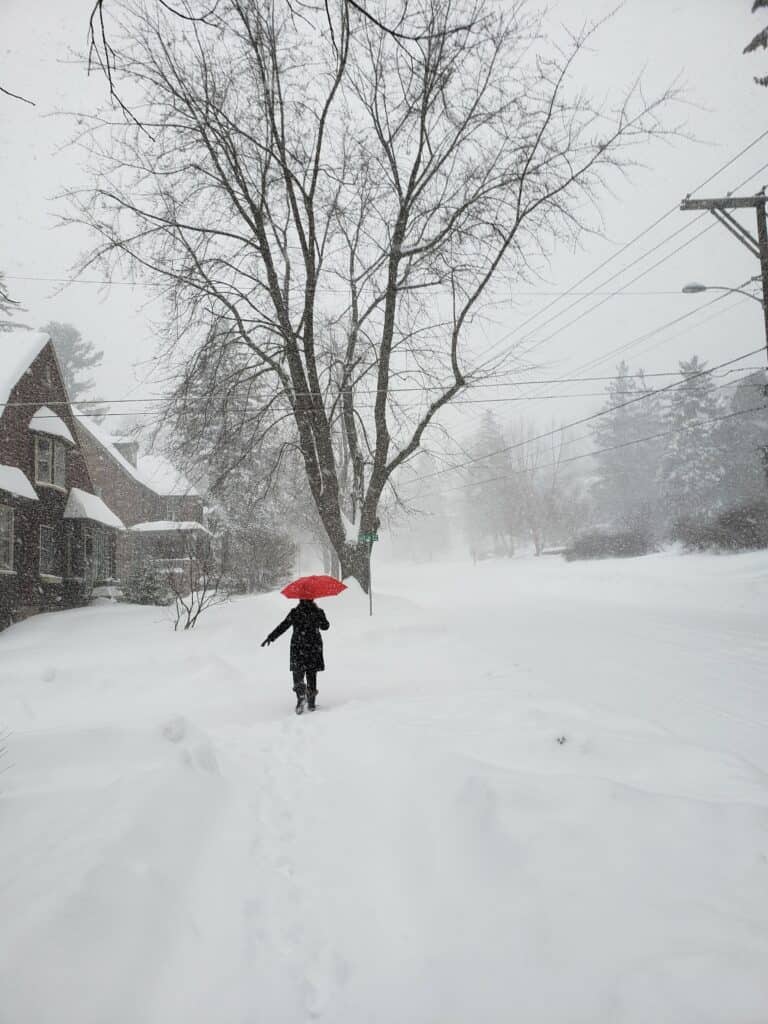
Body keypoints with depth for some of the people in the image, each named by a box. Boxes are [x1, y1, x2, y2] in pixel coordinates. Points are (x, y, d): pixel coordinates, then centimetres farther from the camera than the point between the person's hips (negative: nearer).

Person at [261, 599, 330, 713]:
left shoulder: (294, 612, -6)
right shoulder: (318, 612, 0)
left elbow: (283, 626, -7)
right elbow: (325, 626, 15)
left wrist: (271, 637, 0)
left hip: (298, 649, -2)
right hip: (314, 648, 2)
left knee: (298, 674, 4)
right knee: (312, 675, 10)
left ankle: (301, 697, -19)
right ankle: (311, 703, 12)